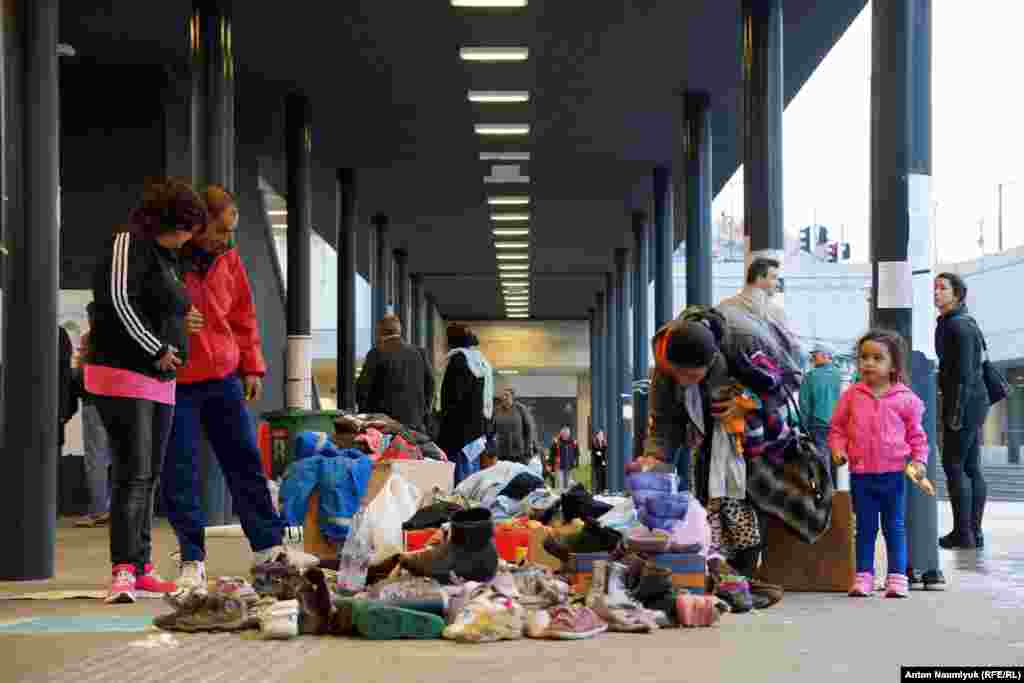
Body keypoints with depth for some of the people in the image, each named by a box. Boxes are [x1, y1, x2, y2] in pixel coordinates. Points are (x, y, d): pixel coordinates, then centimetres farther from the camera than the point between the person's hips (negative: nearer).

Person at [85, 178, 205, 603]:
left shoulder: (166, 256, 20)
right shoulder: (129, 244, -9)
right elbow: (117, 300, -19)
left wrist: (170, 352, 15)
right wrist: (156, 350, -15)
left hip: (159, 380, 10)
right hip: (123, 375, -10)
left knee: (149, 477, 11)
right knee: (133, 475, -16)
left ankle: (141, 568, 18)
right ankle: (123, 572, -20)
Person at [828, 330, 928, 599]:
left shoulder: (905, 398, -1)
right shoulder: (851, 395, 1)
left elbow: (916, 434, 6)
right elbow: (837, 427, 8)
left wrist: (919, 460, -5)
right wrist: (838, 449, -8)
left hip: (894, 473, -1)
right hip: (861, 473, 1)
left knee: (894, 526, 6)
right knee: (865, 527, 8)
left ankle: (897, 577, 11)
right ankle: (863, 576, 14)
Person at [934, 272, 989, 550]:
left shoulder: (958, 325, -15)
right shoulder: (965, 322, 18)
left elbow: (964, 373, -20)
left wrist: (955, 412, -22)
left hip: (963, 402, -10)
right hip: (974, 402, 10)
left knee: (953, 466, -8)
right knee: (971, 468, 10)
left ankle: (963, 533, -7)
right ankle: (974, 532, 13)